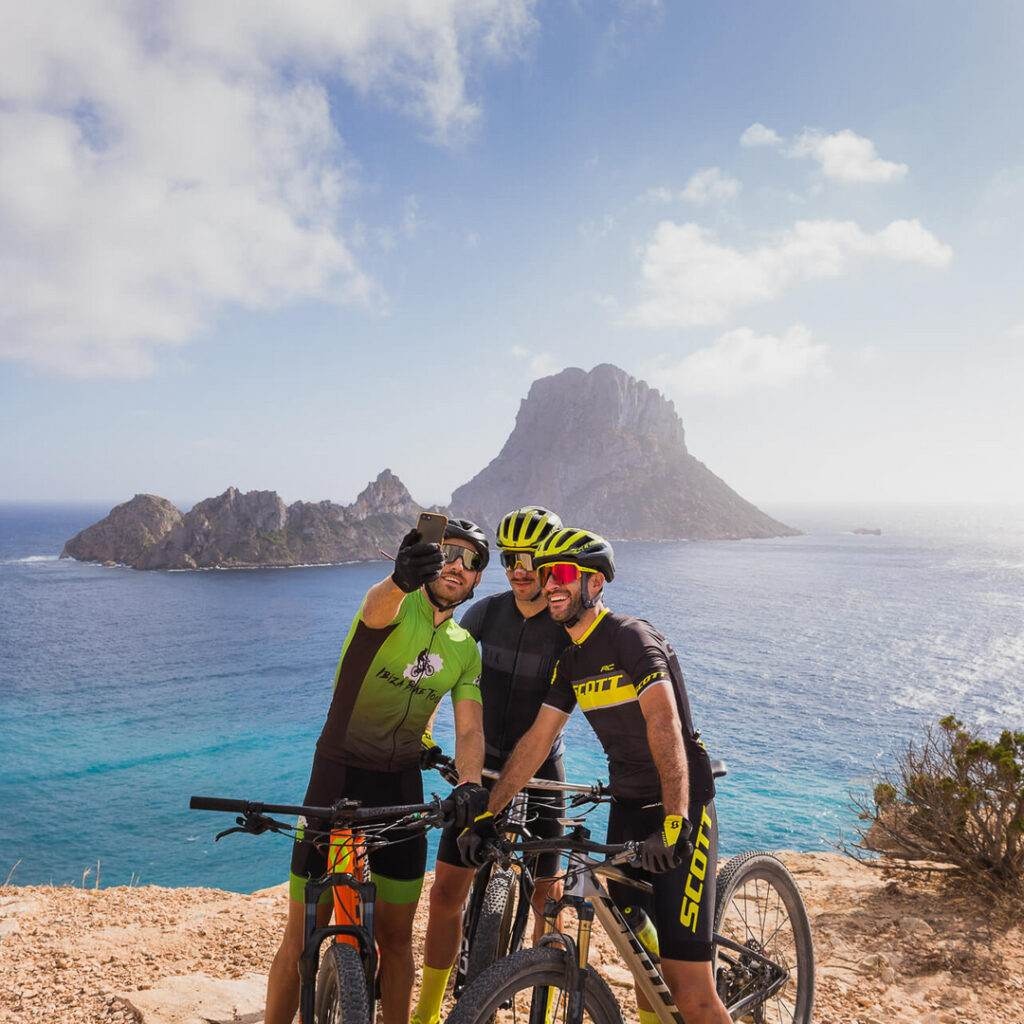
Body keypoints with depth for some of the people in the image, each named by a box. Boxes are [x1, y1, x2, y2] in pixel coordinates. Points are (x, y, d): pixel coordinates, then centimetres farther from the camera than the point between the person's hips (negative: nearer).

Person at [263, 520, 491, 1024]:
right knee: (302, 936, 2)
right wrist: (401, 578, -61)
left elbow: (470, 727, -4)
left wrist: (469, 782, -25)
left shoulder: (465, 650, 5)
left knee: (396, 936, 12)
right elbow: (377, 605, -37)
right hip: (338, 777, -4)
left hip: (401, 789, 4)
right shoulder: (395, 606, -11)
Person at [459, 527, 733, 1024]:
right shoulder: (571, 660, 8)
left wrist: (674, 820, -38)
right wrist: (487, 816, 5)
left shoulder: (632, 637, -16)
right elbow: (537, 739, 9)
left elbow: (665, 725, -28)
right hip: (628, 808, 7)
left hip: (680, 810, -7)